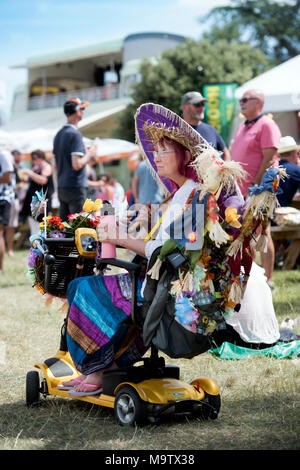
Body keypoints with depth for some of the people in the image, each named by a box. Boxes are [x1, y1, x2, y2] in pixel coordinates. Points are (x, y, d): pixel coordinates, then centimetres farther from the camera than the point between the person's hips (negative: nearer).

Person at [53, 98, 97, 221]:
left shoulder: (58, 135, 15)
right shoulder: (75, 134, -12)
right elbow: (77, 165, -20)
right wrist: (89, 154, -3)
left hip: (61, 188, 9)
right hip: (76, 187, -9)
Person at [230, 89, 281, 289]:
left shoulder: (267, 125, -8)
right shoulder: (242, 127, 18)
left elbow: (269, 158, -16)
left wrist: (257, 184, -21)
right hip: (241, 190, 9)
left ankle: (267, 280, -1)